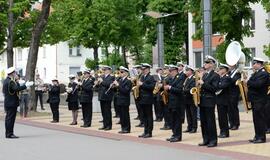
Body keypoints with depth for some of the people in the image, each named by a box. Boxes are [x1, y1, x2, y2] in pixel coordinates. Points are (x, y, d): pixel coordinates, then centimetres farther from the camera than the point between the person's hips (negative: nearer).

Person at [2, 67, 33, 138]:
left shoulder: (6, 81, 15)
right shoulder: (10, 82, -18)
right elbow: (16, 89, -31)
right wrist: (25, 85, -27)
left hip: (7, 103, 10)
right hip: (12, 103, -10)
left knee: (8, 118, 13)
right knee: (11, 118, -7)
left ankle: (8, 133, 19)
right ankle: (10, 134, -6)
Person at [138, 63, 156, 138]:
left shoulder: (151, 77, -8)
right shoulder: (142, 77, 16)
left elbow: (152, 87, -20)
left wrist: (142, 84, -20)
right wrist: (138, 84, 1)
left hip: (148, 100, -8)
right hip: (142, 99, 8)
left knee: (149, 116, -3)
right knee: (144, 116, 11)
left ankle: (149, 132, 0)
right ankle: (146, 131, 17)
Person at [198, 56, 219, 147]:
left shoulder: (215, 76, -7)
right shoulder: (204, 75, 17)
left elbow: (214, 88, -16)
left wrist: (203, 83, -19)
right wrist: (199, 83, 2)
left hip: (209, 101, -8)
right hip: (202, 101, 8)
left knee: (210, 121, -5)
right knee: (203, 122, 9)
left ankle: (213, 141, 1)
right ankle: (206, 140, 16)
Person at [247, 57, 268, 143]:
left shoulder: (264, 74, -13)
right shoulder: (256, 73, 17)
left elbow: (258, 84, -25)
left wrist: (248, 82, -18)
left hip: (259, 100, -9)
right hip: (254, 100, 9)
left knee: (260, 118, -5)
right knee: (256, 118, 12)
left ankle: (262, 137, 0)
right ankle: (257, 136, 19)